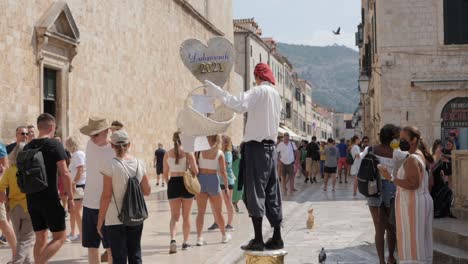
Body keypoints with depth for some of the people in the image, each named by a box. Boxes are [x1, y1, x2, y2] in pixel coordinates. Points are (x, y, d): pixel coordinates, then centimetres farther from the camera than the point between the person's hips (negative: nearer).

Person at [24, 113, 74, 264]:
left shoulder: (27, 147, 9)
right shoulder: (55, 145, -9)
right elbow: (64, 173, -13)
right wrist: (70, 197, -6)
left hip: (32, 199, 6)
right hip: (49, 198, -6)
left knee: (40, 238, 15)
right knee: (60, 237, 2)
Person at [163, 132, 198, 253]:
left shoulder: (167, 153, 2)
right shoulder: (188, 152, -6)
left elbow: (165, 173, 6)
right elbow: (195, 171, -9)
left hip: (173, 184, 2)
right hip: (186, 184, -2)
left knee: (174, 216, 5)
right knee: (186, 216, 12)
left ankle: (173, 239, -18)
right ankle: (185, 242, 20)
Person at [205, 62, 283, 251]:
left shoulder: (259, 91, -9)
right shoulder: (275, 94, 16)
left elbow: (240, 105, -25)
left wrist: (217, 92, -21)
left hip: (256, 147, -7)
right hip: (270, 147, 8)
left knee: (255, 193, -5)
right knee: (271, 194, 10)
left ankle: (258, 239, -6)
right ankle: (276, 238, 13)